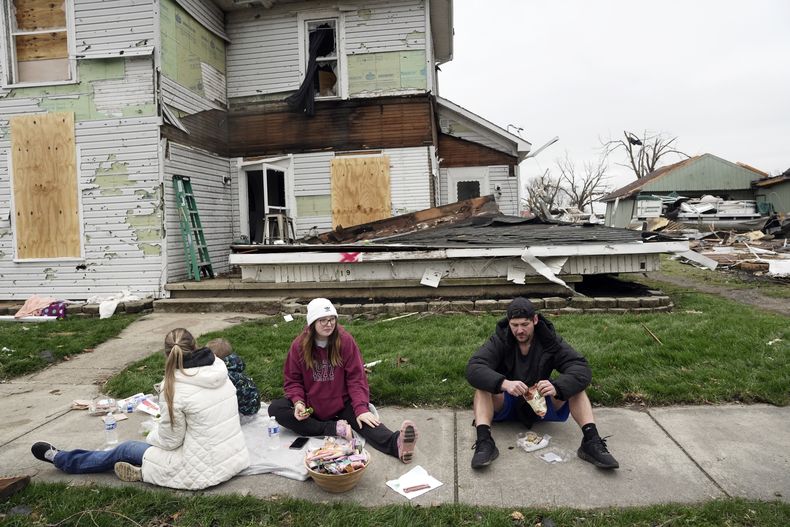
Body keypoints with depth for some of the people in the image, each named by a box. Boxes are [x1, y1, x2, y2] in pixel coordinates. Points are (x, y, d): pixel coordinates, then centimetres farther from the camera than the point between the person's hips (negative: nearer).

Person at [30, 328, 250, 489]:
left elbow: (169, 440, -10)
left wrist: (151, 437, 12)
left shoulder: (175, 388, -20)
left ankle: (59, 458, 33)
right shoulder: (219, 371, -3)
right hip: (234, 458, 5)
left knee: (126, 450, 16)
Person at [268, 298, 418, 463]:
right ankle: (333, 429, -28)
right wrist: (298, 402, -21)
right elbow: (293, 380, -1)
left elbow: (356, 377, -11)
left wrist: (361, 408, -25)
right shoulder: (299, 345, -9)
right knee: (275, 408, -22)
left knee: (365, 420, -31)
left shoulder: (345, 341, -12)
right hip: (310, 407, 2)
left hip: (342, 404, -2)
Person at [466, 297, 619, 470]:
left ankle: (591, 441, -30)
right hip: (506, 404, -1)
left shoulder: (550, 341, -12)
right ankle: (484, 441, -41)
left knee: (574, 385, -22)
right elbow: (473, 368, -30)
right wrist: (504, 383, -48)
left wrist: (556, 387, -43)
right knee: (483, 385, -30)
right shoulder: (499, 341, -16)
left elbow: (582, 370, -23)